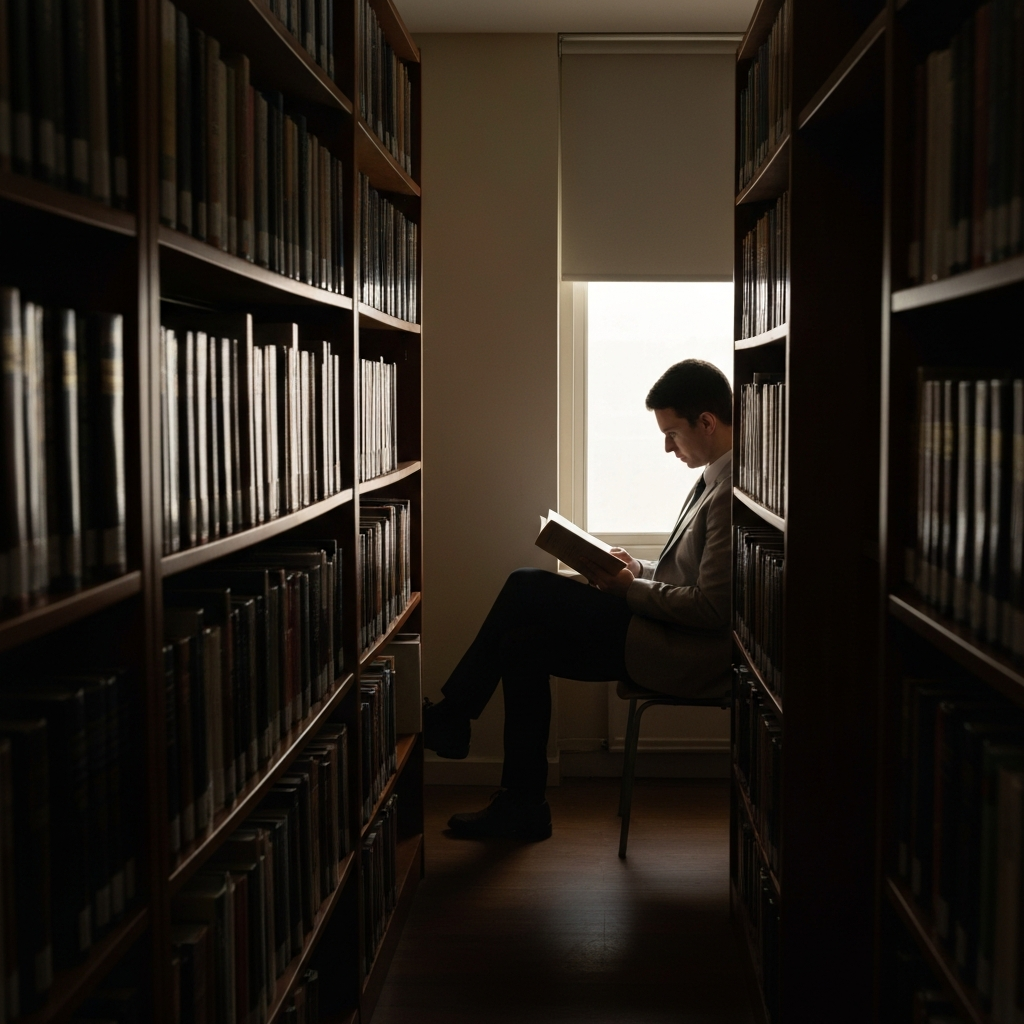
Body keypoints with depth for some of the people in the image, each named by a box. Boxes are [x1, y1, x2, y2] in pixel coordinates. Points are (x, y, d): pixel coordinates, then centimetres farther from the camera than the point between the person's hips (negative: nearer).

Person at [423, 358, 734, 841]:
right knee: (523, 644, 3)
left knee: (526, 588, -10)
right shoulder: (715, 477, 12)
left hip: (688, 652, -10)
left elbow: (712, 606, -23)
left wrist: (630, 589, -13)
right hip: (670, 630, 10)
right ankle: (521, 808, 10)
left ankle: (450, 719, 9)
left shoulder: (730, 491, -20)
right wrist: (639, 569, 6)